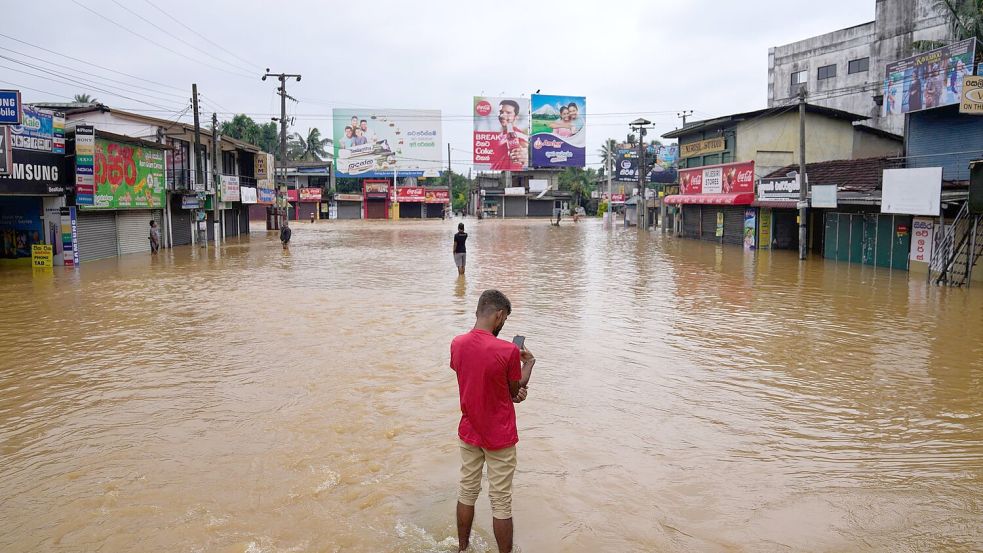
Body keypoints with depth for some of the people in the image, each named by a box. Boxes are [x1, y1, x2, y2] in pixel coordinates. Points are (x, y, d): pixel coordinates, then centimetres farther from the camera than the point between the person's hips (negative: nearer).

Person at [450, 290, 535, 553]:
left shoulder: (457, 344, -7)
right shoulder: (508, 351, -23)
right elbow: (516, 391, -7)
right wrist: (528, 363, 7)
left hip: (469, 433, 5)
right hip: (500, 438, -5)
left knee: (467, 493, 20)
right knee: (501, 503, 8)